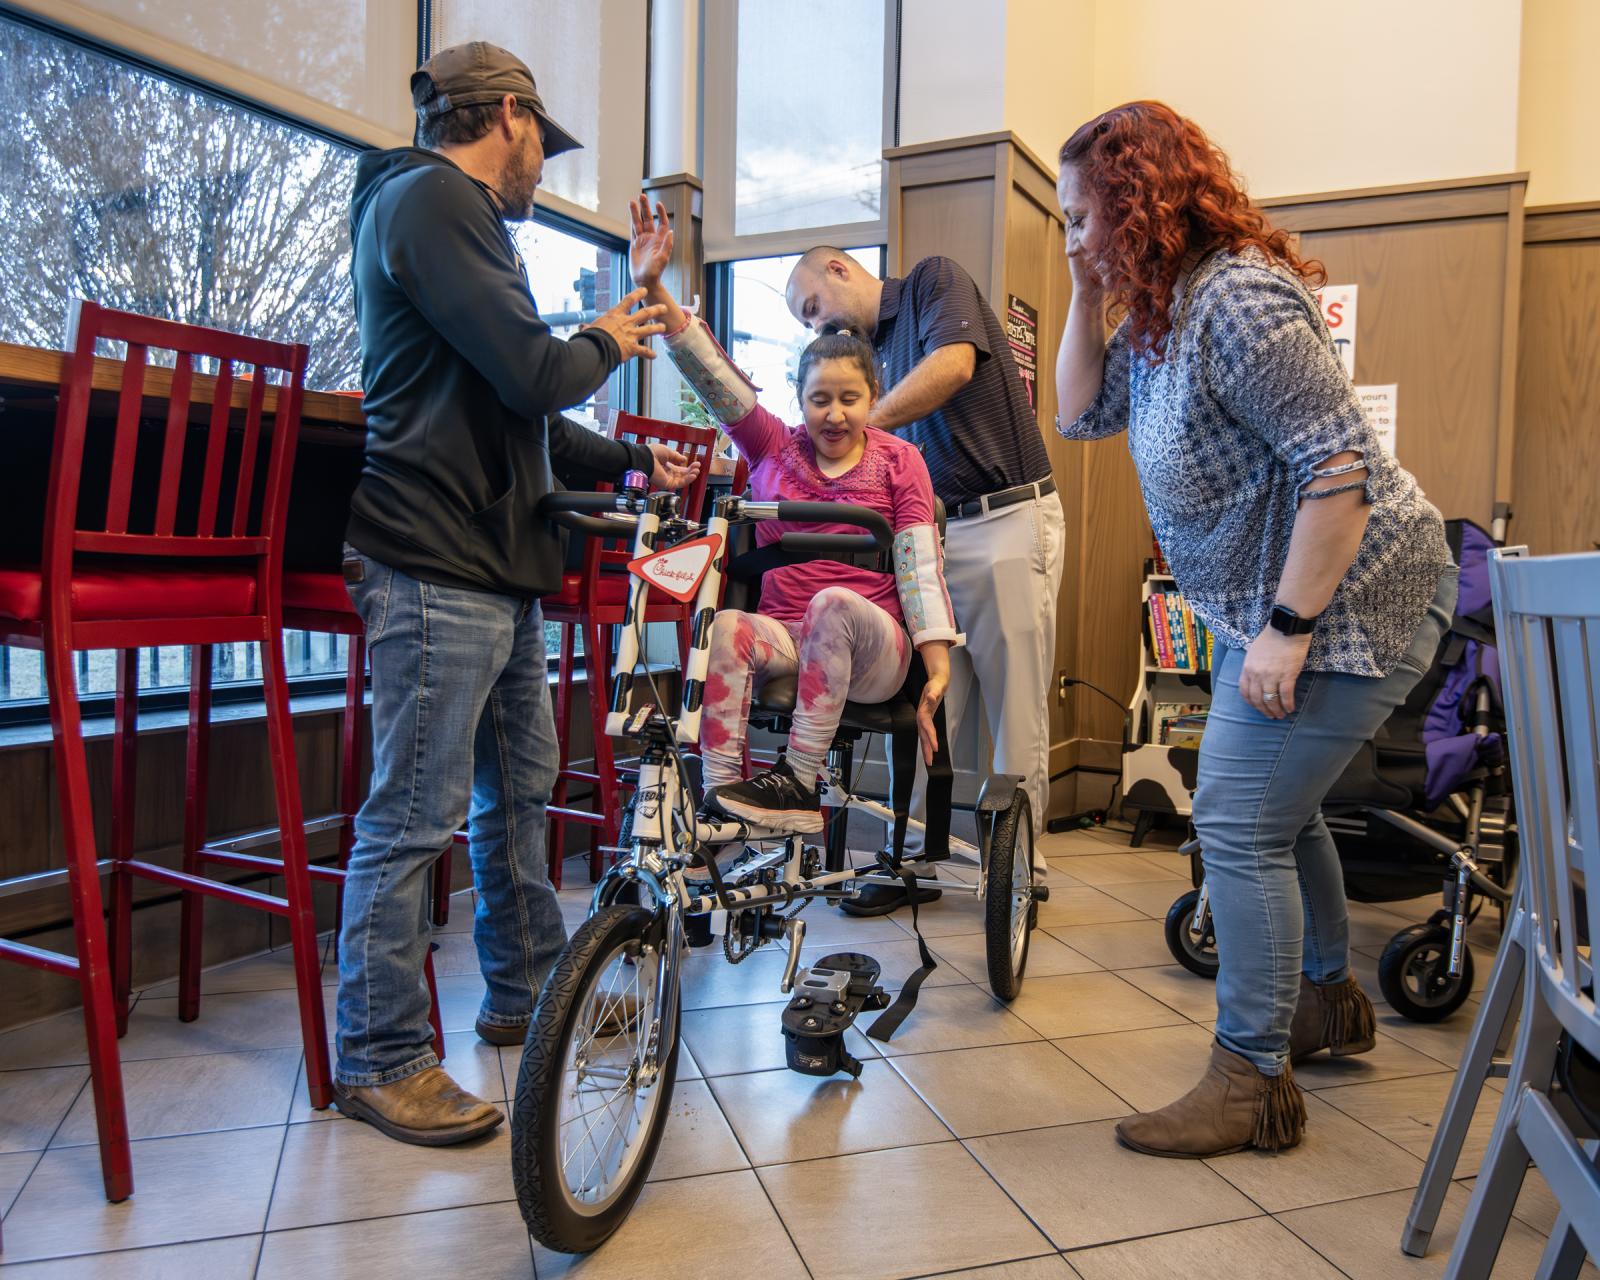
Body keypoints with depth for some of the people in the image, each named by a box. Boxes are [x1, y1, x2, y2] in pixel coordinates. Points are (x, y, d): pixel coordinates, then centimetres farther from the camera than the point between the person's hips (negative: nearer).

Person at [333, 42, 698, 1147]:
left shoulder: (456, 216, 24)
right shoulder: (430, 199, -9)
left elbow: (521, 426, 27)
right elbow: (533, 374, -21)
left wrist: (635, 462, 33)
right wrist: (605, 344, 1)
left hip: (502, 572, 11)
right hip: (439, 571, -11)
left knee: (521, 791, 17)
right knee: (414, 818, -4)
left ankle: (525, 995, 31)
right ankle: (381, 1059, 10)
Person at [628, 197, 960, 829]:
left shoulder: (898, 460, 5)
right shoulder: (775, 447, 11)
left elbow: (920, 564, -3)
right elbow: (712, 375, -2)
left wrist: (937, 668, -12)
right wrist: (653, 287, -15)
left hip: (868, 645, -2)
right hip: (785, 637, 2)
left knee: (835, 603, -35)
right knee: (727, 627, -30)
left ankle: (798, 780, -30)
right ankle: (719, 793, -32)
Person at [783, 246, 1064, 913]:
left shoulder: (935, 279, 2)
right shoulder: (879, 350, 20)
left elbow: (953, 363, -19)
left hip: (1007, 524, -7)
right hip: (932, 532, 7)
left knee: (1016, 711, 0)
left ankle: (1019, 861, 12)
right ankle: (914, 858, 14)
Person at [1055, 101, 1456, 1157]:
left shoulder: (1239, 301, -23)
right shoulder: (1161, 309, 8)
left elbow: (1342, 466, -27)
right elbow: (1083, 414, 11)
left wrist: (1290, 625, -27)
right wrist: (1088, 294, 2)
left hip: (1344, 596, -11)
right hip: (1266, 600, 11)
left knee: (1241, 825, -9)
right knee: (1278, 810, 21)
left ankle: (1253, 1083, 6)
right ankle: (1329, 1001, 41)